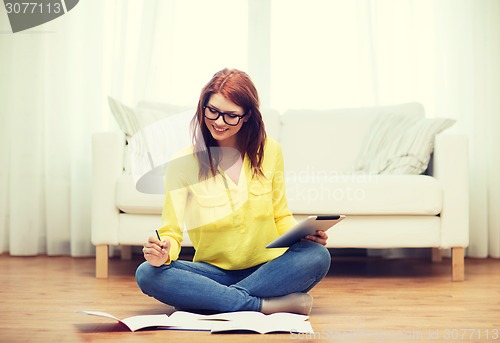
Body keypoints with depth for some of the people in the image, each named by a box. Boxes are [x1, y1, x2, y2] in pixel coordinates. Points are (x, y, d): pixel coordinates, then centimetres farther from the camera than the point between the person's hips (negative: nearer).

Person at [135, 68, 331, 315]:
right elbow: (171, 232, -5)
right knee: (147, 274, -27)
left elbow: (281, 216, 9)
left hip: (267, 269, 1)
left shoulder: (269, 151, 1)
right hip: (214, 272, 0)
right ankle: (270, 305, -29)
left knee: (318, 256, -29)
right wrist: (164, 251, -28)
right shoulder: (183, 163, -4)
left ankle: (208, 300, -23)